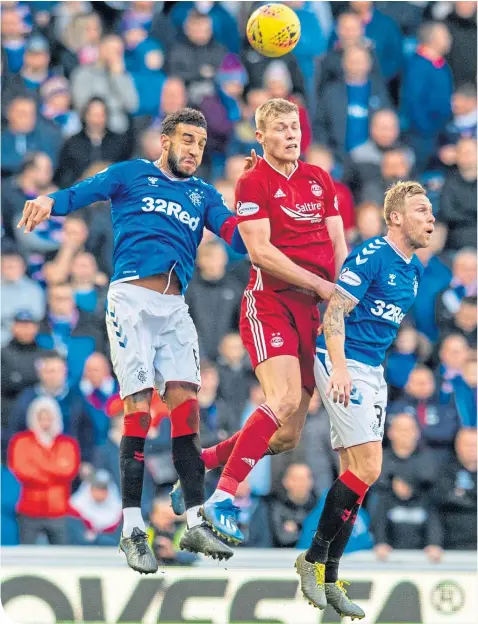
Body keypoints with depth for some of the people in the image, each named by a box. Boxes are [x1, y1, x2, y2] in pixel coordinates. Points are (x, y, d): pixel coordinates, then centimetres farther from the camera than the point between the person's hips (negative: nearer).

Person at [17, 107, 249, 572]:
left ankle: (195, 523, -3)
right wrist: (48, 202, -25)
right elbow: (80, 194, -3)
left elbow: (238, 235, 7)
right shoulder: (131, 175, 10)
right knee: (138, 405, -10)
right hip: (132, 295, -4)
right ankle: (132, 529, -6)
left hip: (174, 307, 4)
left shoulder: (203, 195, 21)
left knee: (186, 403, -5)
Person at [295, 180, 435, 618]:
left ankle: (329, 580, 10)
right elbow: (335, 311, -18)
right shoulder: (371, 256, -14)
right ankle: (314, 559, -5)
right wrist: (339, 368, -26)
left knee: (357, 473, 6)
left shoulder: (415, 270, 12)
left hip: (372, 371, 9)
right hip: (344, 364, -9)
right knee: (368, 469, -15)